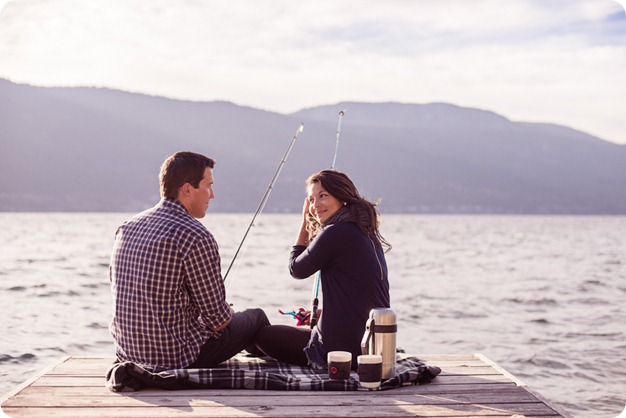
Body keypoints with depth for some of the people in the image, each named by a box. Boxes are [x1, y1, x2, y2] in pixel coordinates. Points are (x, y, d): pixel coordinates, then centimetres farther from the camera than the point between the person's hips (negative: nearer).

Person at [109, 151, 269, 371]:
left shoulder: (126, 228, 4)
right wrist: (229, 313, 9)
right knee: (255, 317, 17)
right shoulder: (196, 237, -20)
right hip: (178, 356, -8)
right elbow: (218, 318, -17)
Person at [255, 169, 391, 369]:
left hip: (344, 348, -9)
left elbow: (297, 269, -1)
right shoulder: (367, 233, 10)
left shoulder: (335, 233, -17)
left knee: (263, 335, 13)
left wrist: (304, 225, 5)